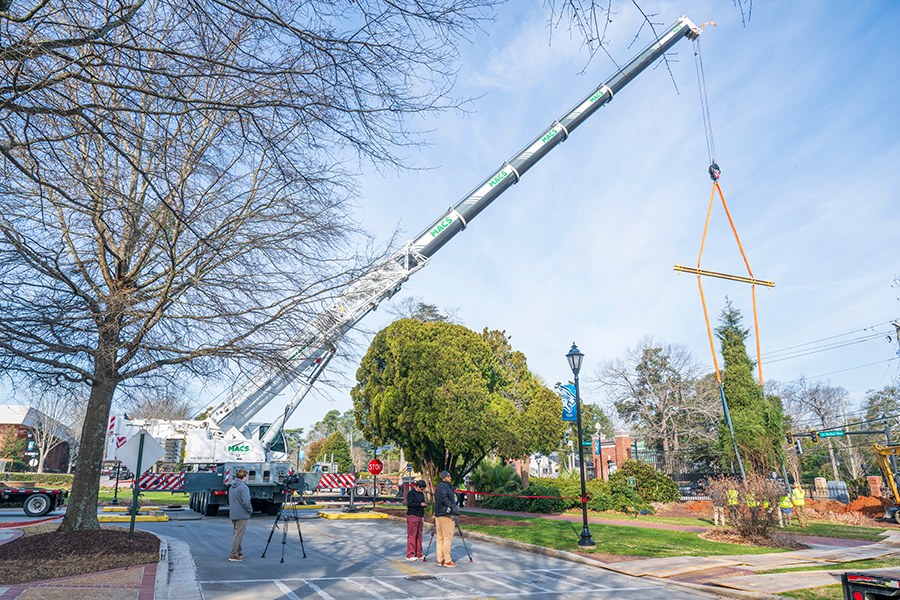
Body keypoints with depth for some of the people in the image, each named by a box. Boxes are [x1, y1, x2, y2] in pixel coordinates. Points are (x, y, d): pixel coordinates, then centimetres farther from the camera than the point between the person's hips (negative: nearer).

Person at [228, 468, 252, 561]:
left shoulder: (232, 487, 11)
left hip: (233, 514, 9)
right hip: (241, 515, -9)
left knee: (237, 534, 19)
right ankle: (233, 556, -2)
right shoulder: (243, 487, -17)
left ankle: (238, 552, 29)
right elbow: (245, 502, -22)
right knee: (238, 535, -4)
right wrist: (250, 510, -6)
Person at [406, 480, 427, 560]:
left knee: (419, 535, 7)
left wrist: (425, 504, 1)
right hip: (412, 516, -7)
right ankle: (410, 555, -5)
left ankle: (418, 554, 14)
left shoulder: (422, 494, 18)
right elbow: (409, 504, -15)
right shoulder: (411, 493, -6)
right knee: (412, 535, -8)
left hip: (420, 517, 8)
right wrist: (420, 504, -19)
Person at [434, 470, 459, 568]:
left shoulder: (438, 487, 20)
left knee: (440, 538, 11)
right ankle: (447, 561, -3)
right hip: (446, 515, -10)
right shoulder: (444, 486, -10)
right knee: (448, 537, -5)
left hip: (438, 514, 10)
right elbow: (444, 498, -24)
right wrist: (453, 506, -22)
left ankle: (440, 560, 15)